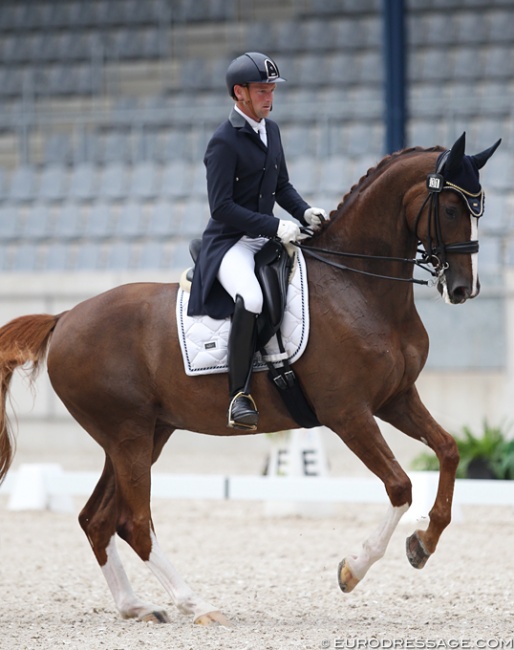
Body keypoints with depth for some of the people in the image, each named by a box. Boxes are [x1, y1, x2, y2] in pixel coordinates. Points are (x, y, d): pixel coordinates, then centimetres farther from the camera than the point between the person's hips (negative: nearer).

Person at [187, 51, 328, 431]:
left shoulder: (271, 130, 12)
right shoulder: (224, 142, -14)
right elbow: (221, 207, -19)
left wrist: (305, 212, 2)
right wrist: (274, 226, -23)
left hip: (266, 241, 9)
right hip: (230, 244, -9)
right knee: (251, 299, -37)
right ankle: (240, 395, -30)